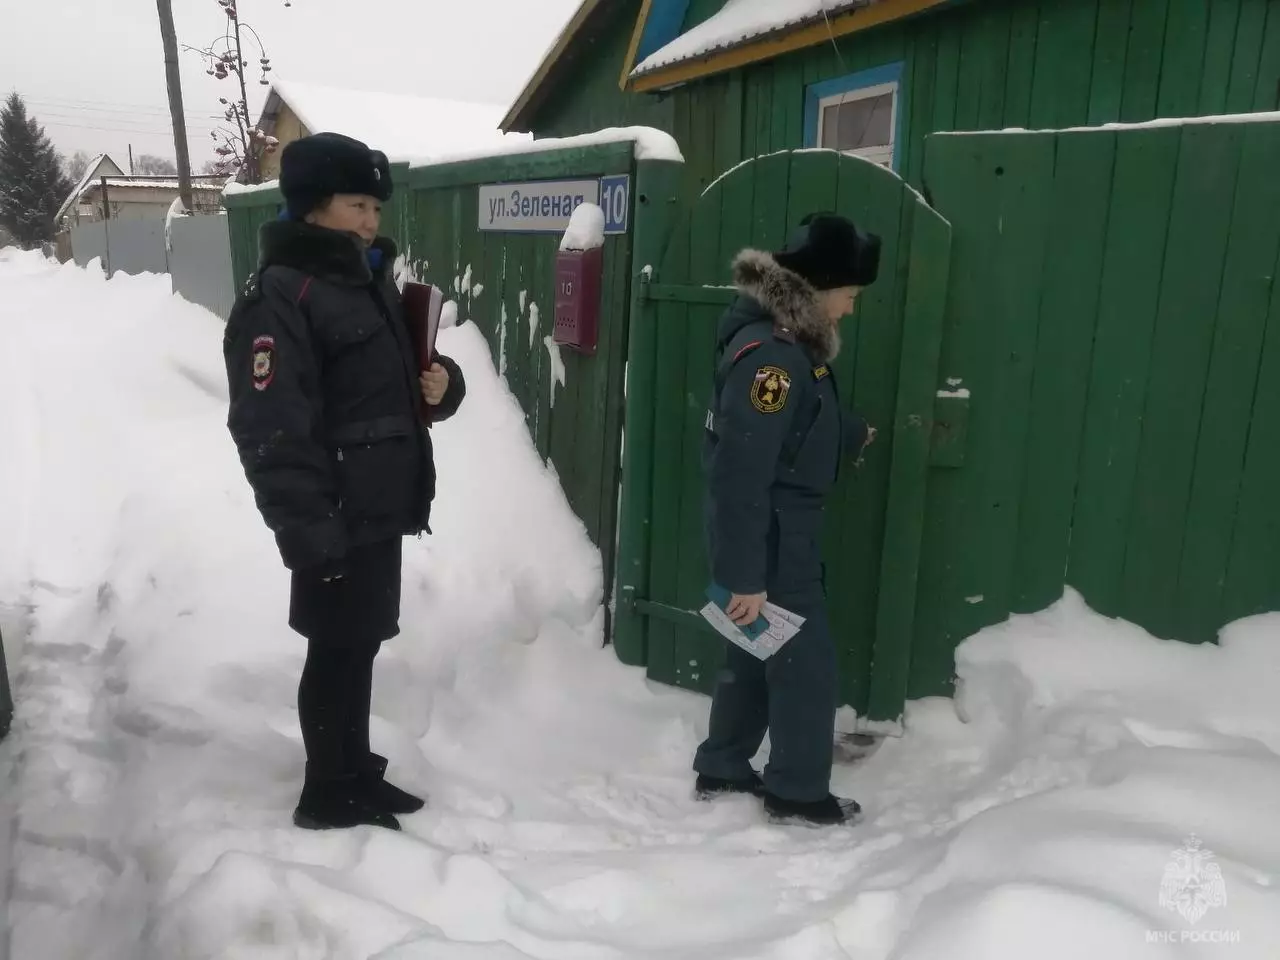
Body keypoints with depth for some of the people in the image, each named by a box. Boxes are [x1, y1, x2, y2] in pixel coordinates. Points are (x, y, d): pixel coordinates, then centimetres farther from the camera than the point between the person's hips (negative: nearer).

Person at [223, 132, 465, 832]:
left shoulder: (372, 281, 15)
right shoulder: (277, 298, -15)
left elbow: (397, 380, 24)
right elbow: (269, 429, -23)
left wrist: (443, 384, 1)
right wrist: (305, 529, -26)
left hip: (382, 510, 9)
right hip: (335, 523, -9)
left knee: (360, 644, 19)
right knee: (338, 651, 4)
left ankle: (357, 774, 36)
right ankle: (328, 795, 22)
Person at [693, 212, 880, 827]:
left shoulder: (788, 337, 7)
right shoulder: (768, 355, -25)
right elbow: (740, 474, -27)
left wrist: (856, 435, 42)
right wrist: (746, 576, -25)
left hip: (782, 528, 10)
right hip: (772, 537, -10)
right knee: (806, 662, 5)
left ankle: (721, 770, 35)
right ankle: (798, 793, 24)